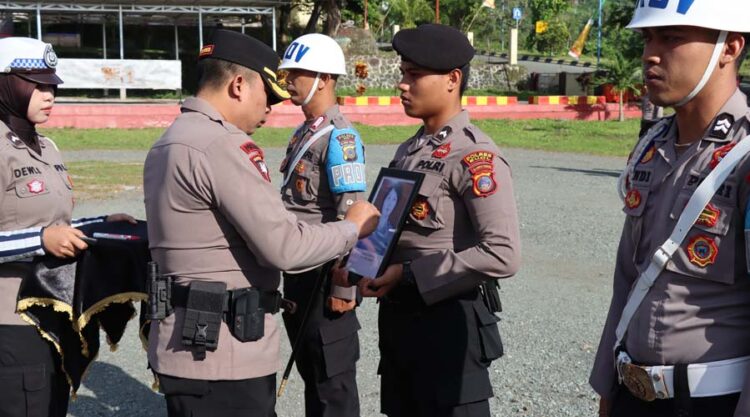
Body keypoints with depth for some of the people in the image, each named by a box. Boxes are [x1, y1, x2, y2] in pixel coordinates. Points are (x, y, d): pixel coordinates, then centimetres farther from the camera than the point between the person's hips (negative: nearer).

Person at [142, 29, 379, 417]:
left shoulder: (168, 142, 13)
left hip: (188, 343, 10)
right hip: (222, 356, -10)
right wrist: (353, 226, -5)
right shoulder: (221, 145, -18)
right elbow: (284, 247, -20)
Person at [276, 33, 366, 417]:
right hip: (297, 271, 9)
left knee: (334, 379, 4)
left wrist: (344, 286, -21)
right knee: (309, 370, 20)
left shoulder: (339, 137, -16)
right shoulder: (302, 133, 12)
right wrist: (287, 270, 19)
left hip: (324, 274, -9)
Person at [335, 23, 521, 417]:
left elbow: (502, 254, -25)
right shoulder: (409, 149, 10)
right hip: (397, 315, 8)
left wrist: (408, 274, -20)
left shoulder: (475, 156, -16)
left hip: (448, 322, -8)